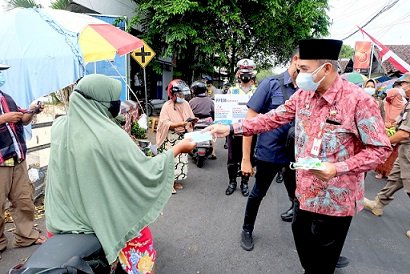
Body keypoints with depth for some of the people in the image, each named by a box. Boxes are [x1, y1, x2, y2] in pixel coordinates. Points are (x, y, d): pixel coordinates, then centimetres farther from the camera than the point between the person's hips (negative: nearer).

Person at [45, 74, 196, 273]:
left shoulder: (59, 127, -8)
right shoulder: (111, 137, -27)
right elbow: (147, 172, -20)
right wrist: (177, 149, -7)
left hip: (64, 218, 6)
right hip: (104, 219, -5)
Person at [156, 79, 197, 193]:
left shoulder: (185, 104, 5)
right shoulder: (167, 106, -10)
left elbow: (191, 119, 11)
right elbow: (165, 123, -18)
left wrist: (193, 121, -13)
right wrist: (181, 123, -27)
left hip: (183, 137, 6)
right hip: (170, 138, -5)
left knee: (182, 158, 11)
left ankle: (176, 181, 26)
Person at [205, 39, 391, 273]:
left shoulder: (359, 100, -19)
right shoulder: (303, 95, -1)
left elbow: (380, 149, -15)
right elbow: (273, 118, 0)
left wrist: (338, 168, -28)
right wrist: (232, 128, -7)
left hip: (336, 199, -5)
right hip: (305, 192, 6)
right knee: (303, 244, 25)